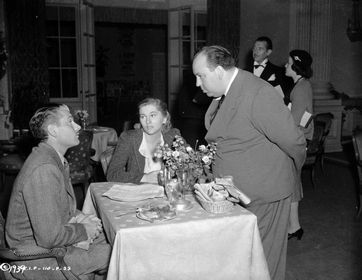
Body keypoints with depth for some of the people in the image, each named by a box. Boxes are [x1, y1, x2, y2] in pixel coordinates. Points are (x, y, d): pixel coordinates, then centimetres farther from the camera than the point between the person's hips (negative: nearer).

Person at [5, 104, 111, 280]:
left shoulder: (56, 159, 7)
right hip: (38, 253, -10)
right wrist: (83, 230, -13)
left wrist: (78, 216, 1)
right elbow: (49, 237, -30)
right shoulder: (43, 169, -28)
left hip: (49, 236, 10)